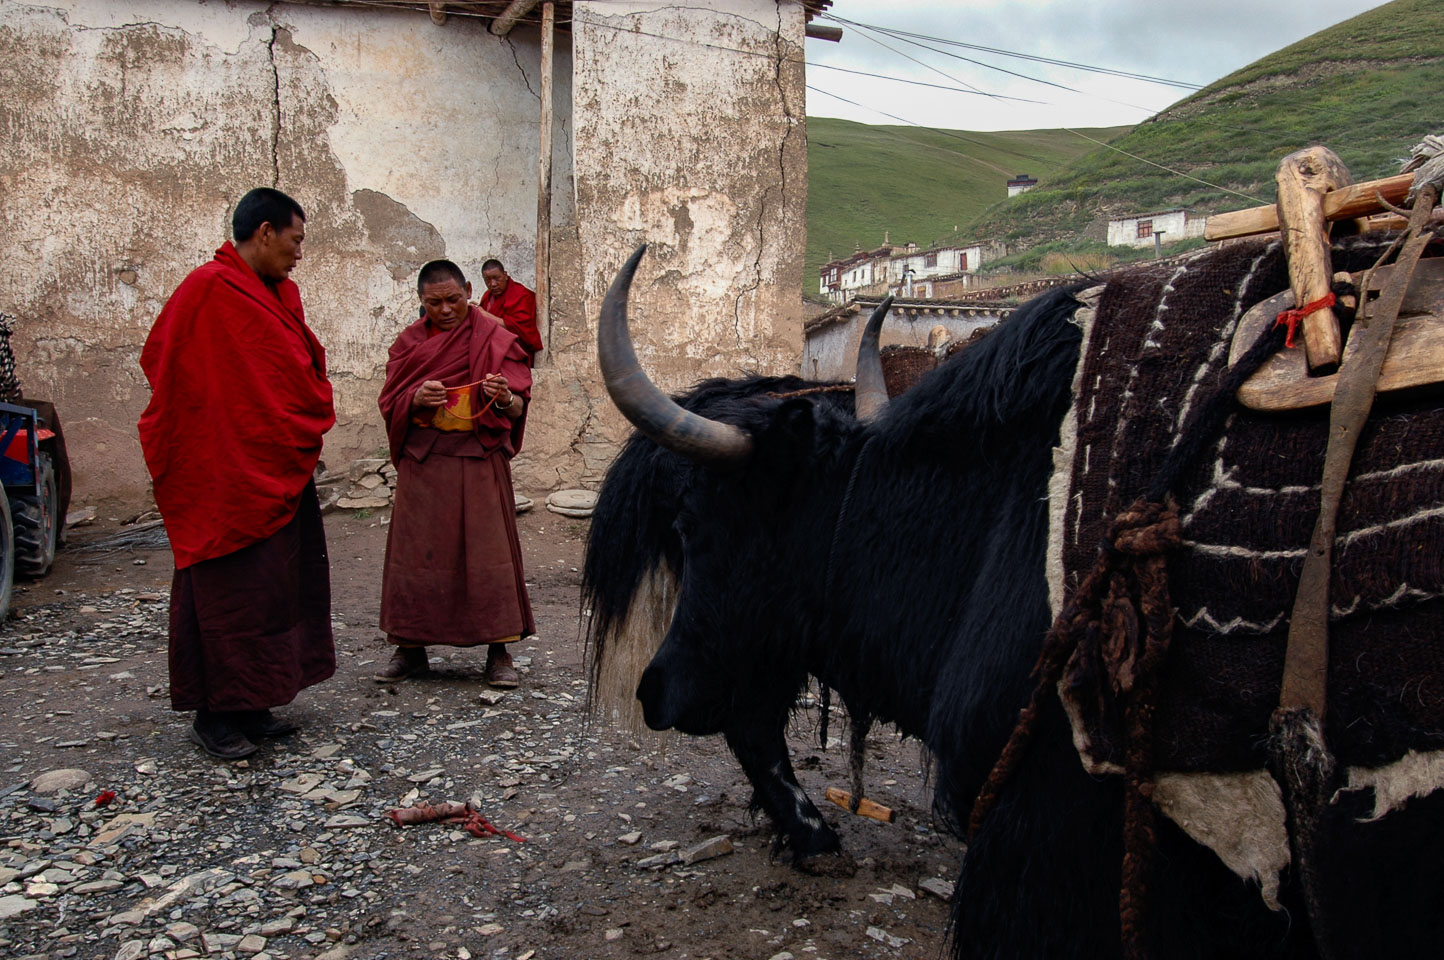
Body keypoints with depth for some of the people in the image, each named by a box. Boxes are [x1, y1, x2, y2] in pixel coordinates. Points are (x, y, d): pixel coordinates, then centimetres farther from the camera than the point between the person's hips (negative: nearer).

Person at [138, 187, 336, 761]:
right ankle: (214, 714, 11)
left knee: (274, 588, 12)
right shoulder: (208, 290, -13)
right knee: (229, 590, -1)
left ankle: (249, 705, 22)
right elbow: (165, 362, -14)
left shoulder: (279, 294, 12)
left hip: (280, 471, 9)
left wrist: (307, 430, 5)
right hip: (227, 476, -9)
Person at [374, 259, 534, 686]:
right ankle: (410, 647, 17)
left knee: (487, 549, -4)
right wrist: (417, 398, -16)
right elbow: (390, 403, 5)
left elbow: (518, 410, -2)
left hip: (479, 458, -2)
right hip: (423, 460, 3)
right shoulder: (409, 342, 10)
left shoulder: (495, 339, 2)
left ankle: (498, 651, 4)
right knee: (417, 549, 5)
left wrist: (504, 398, -25)